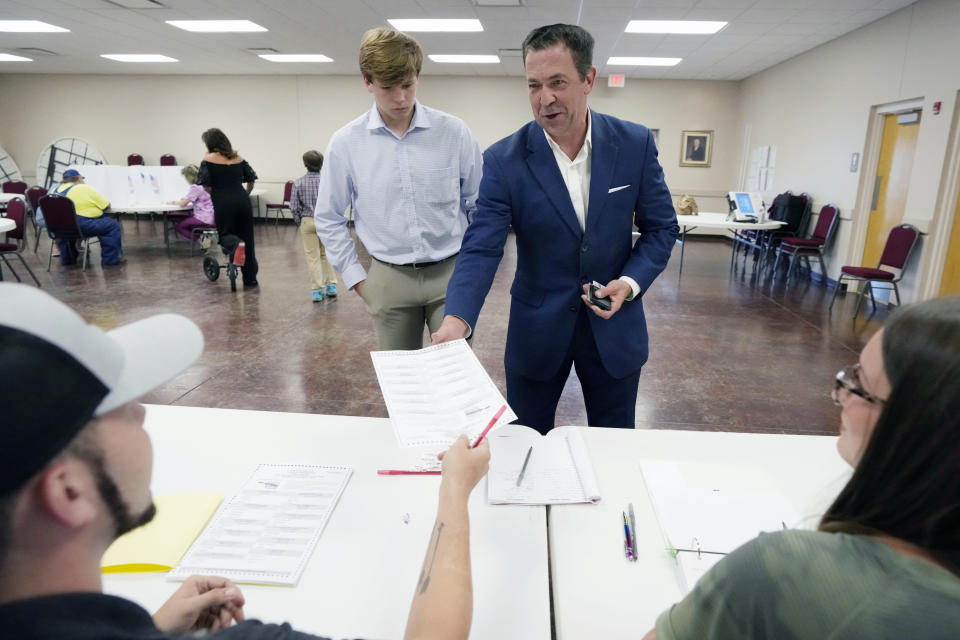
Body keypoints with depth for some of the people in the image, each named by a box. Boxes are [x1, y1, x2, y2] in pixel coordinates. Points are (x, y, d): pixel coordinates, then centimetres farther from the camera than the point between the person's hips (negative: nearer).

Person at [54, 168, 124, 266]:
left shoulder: (56, 190, 16)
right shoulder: (85, 188, -1)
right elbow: (106, 205, 3)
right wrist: (94, 204, 24)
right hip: (81, 226, -8)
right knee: (112, 226, 2)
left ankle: (66, 258, 45)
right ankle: (110, 259, -2)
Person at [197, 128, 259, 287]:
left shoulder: (209, 159, 0)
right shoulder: (238, 158, 12)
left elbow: (205, 185, -6)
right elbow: (251, 179, 13)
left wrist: (215, 194, 11)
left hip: (223, 203, -4)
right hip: (242, 201, 4)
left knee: (226, 234, 11)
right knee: (247, 238, 11)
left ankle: (234, 246, -26)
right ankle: (250, 278, 15)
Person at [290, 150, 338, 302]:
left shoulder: (298, 183, -6)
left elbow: (294, 207, -6)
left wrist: (299, 222, 7)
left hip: (307, 221, -1)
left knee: (313, 256, 4)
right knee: (326, 254, 16)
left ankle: (318, 290, 4)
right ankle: (331, 286, 16)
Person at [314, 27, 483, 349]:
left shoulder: (453, 132, -4)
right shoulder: (346, 142, -3)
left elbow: (480, 205, 5)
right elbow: (328, 218, 6)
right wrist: (355, 277, 4)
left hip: (451, 273, 0)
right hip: (390, 280, 1)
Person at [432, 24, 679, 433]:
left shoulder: (635, 144, -7)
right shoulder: (504, 160, -12)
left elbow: (661, 227, 2)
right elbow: (481, 249, -18)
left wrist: (630, 282, -15)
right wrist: (457, 320, -34)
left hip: (615, 325, 2)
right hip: (537, 328, -1)